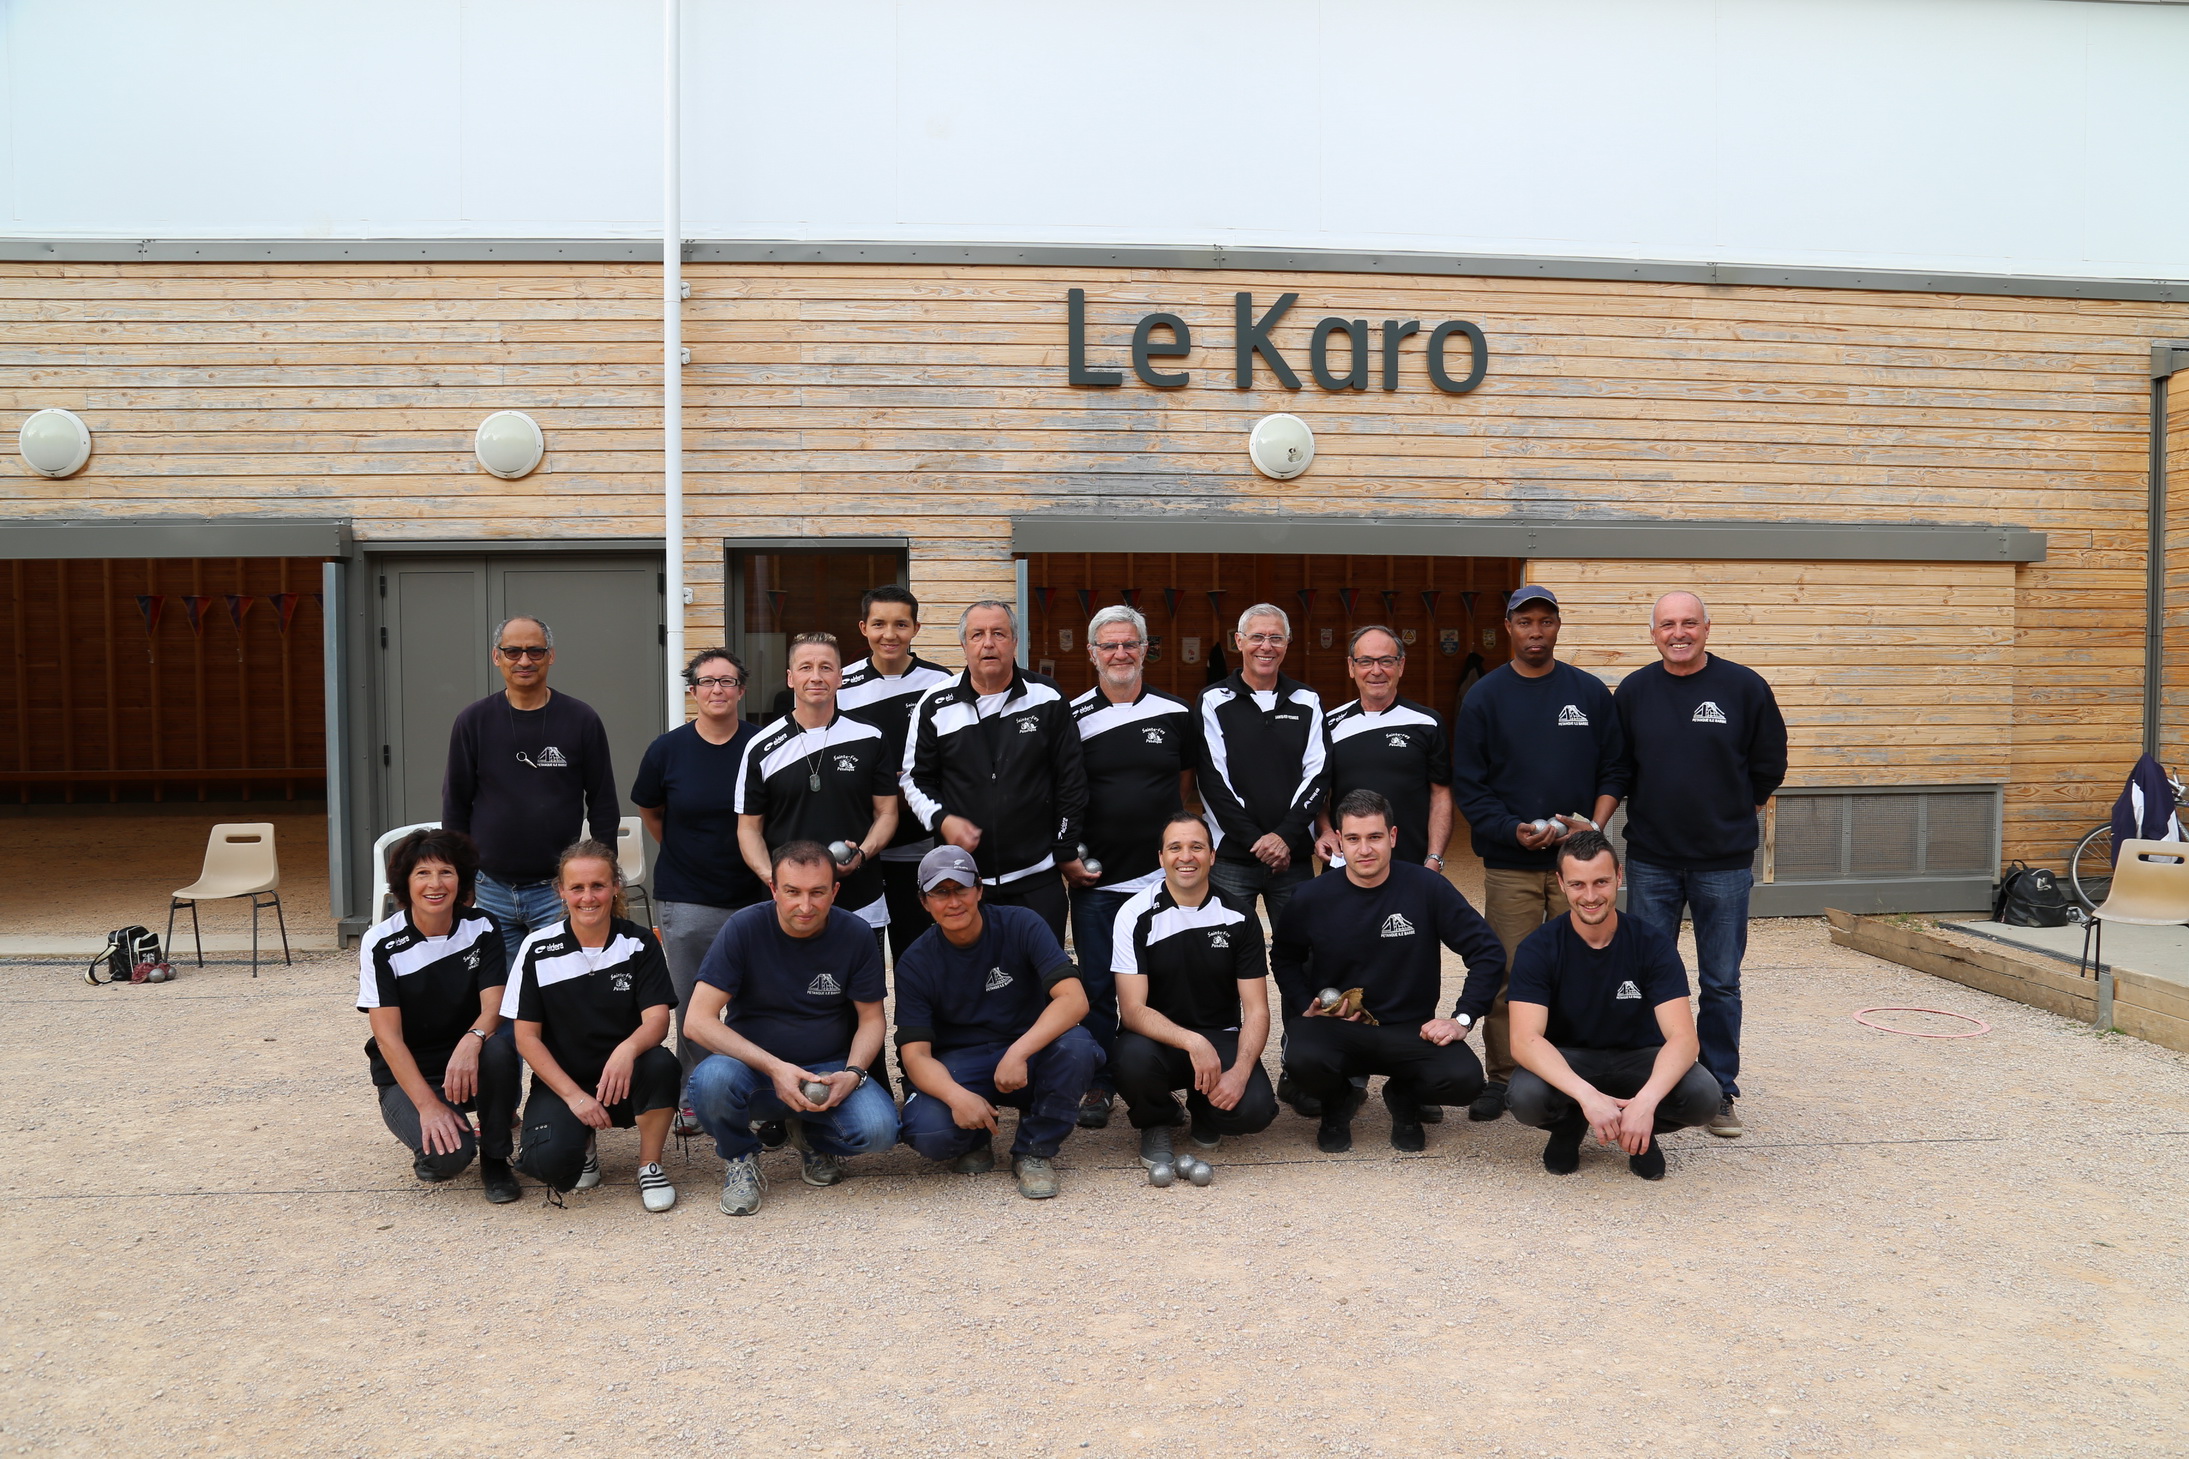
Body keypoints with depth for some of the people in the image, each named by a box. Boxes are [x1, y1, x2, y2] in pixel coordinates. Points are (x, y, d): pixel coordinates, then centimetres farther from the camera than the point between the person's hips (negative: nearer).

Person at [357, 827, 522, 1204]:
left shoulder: (481, 929, -5)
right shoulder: (381, 944, -12)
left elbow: (494, 1007, -13)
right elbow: (388, 1035, -15)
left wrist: (472, 1040, -38)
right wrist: (427, 1104, -25)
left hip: (468, 1063, 2)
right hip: (408, 1076, -2)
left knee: (498, 1047, -34)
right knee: (448, 1156, -30)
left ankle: (495, 1158, -11)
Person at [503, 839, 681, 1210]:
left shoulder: (639, 943, -3)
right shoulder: (538, 950, -4)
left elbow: (657, 1019, -12)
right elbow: (526, 1036, -3)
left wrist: (628, 1049, -37)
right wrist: (574, 1096, -15)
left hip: (623, 1078, 0)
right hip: (560, 1081, 0)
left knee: (661, 1064, -34)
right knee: (550, 1162, -29)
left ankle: (650, 1166, -8)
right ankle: (583, 1143, 11)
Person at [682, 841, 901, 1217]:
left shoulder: (856, 935, -7)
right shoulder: (744, 929, -13)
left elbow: (871, 1019, 2)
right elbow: (697, 1021, -17)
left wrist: (852, 1074, -18)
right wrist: (774, 1068, -26)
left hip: (829, 1070, 1)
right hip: (753, 1069, -1)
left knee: (878, 1128, -28)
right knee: (713, 1079, -35)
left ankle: (818, 1142, 10)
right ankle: (740, 1158, -1)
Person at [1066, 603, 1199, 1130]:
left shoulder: (1176, 714, 5)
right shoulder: (1072, 717, 1)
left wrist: (1171, 842, 7)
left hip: (1162, 876, 1)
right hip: (1095, 879, -1)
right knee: (1097, 986, 5)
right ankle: (1099, 1085, 17)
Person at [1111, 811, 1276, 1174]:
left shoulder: (1239, 918, -3)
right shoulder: (1137, 915, -9)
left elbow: (1256, 1010, -5)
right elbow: (1133, 1009, -15)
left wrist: (1240, 1072, -23)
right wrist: (1192, 1042, -32)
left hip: (1221, 1039, 1)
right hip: (1157, 1039, -1)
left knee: (1254, 1109, -27)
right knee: (1134, 1057, -37)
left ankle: (1203, 1110, 13)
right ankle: (1155, 1123, 1)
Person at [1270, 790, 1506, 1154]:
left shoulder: (1427, 888, -8)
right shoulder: (1311, 899, -4)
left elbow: (1488, 953, -2)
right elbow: (1284, 959, 15)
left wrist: (1462, 1019, -11)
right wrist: (1305, 1007, -2)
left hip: (1410, 1029, 0)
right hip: (1335, 1028, 0)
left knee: (1464, 1078, -28)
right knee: (1304, 1060, -34)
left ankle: (1404, 1099, 12)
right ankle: (1337, 1104, 7)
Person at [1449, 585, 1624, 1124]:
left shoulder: (1590, 692, 8)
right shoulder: (1485, 698, 3)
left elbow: (1613, 770, 10)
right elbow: (1468, 783, 1)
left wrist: (1595, 825, -6)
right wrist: (1513, 831, -12)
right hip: (1509, 865, -1)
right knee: (1507, 975, -1)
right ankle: (1503, 1078, 10)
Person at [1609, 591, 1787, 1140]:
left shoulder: (1745, 687, -2)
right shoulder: (1633, 691, 3)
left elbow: (1769, 766, 5)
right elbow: (1617, 770, 10)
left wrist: (1733, 815, 8)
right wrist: (1655, 813, 3)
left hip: (1724, 862, -1)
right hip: (1651, 862, 2)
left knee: (1721, 983, 6)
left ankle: (1720, 1092, 16)